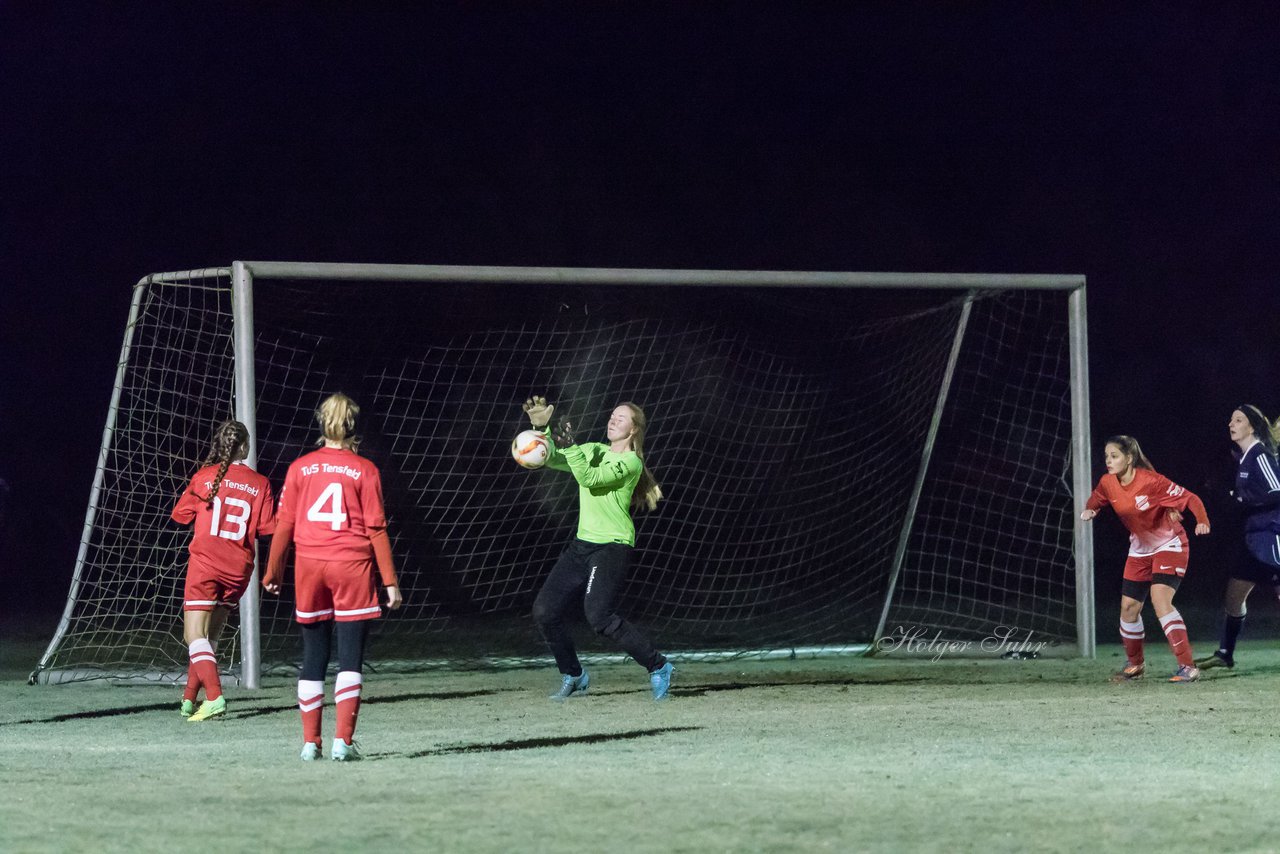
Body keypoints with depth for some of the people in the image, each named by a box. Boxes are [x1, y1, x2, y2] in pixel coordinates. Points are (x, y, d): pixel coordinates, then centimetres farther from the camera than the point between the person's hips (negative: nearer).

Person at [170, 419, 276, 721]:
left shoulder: (204, 477, -3)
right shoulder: (260, 483, 0)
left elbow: (180, 514, 7)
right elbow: (267, 527, 0)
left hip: (205, 565, -3)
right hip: (239, 570, 3)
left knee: (195, 636, -5)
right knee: (210, 635, 17)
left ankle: (214, 697, -23)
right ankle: (190, 698, 21)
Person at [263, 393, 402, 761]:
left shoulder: (300, 468, 3)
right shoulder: (364, 470, -2)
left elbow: (284, 524, 3)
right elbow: (376, 528, -4)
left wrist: (273, 570, 15)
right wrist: (390, 580, -1)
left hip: (309, 565, 2)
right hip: (352, 565, -2)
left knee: (313, 656, 11)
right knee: (350, 657, 0)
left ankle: (310, 741, 12)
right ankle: (343, 740, -8)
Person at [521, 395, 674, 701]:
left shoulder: (631, 462, -8)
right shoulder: (594, 451, 14)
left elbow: (591, 478, -22)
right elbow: (551, 459, 7)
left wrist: (569, 447, -34)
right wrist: (541, 428, -8)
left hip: (613, 546, -8)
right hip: (582, 544, 8)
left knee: (599, 616, -23)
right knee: (544, 612, -1)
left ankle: (658, 667, -8)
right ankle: (573, 676, 17)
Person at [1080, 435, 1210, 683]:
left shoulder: (1151, 481, -26)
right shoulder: (1107, 483, -8)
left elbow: (1191, 498, -24)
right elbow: (1095, 500, 14)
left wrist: (1202, 521, -42)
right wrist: (1089, 511, -9)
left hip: (1169, 544, -7)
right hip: (1140, 549, 7)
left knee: (1160, 599, -25)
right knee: (1128, 606, 8)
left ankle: (1188, 667, -24)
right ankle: (1135, 665, 31)